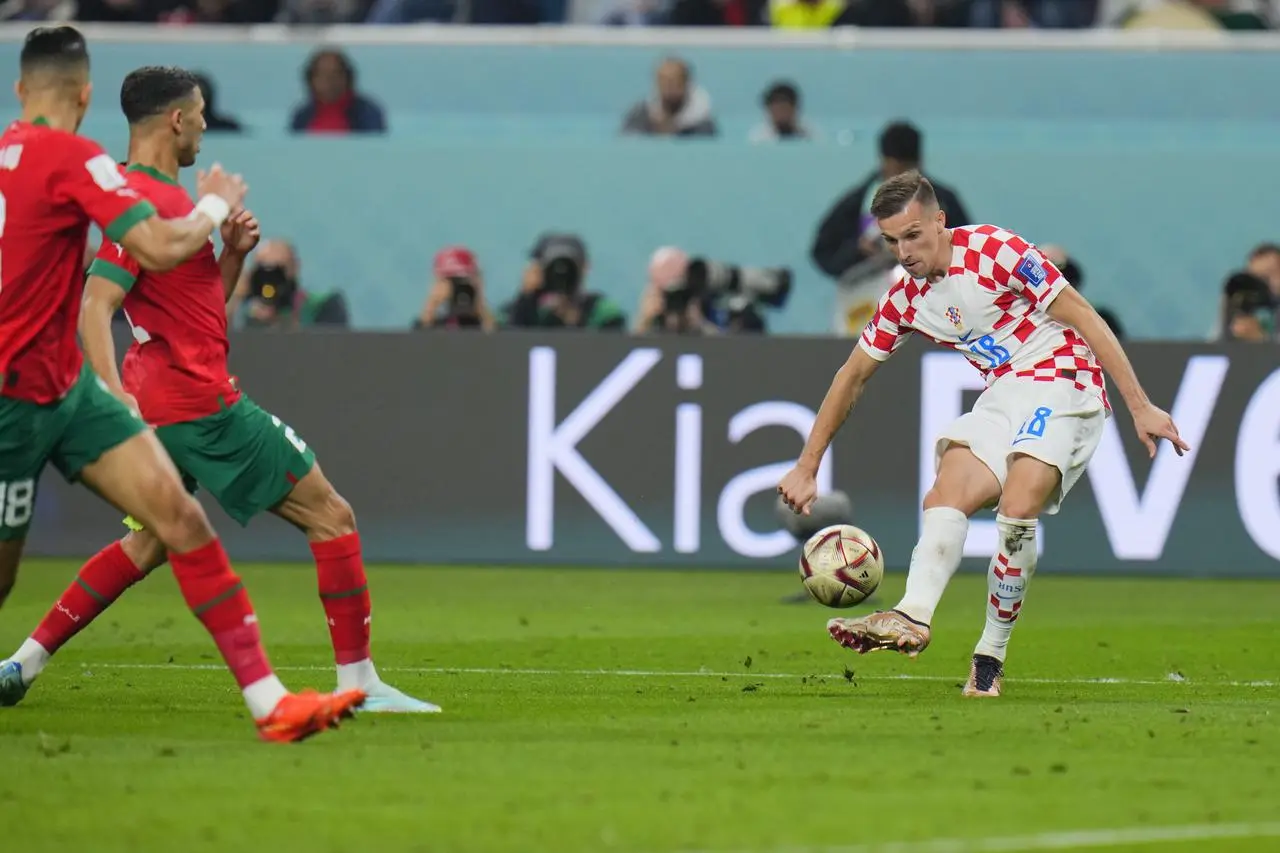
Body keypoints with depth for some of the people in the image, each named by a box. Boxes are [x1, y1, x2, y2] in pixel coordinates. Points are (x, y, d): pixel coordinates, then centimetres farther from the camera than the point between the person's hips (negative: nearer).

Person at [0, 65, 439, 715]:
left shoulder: (165, 195, 16)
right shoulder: (146, 200, -16)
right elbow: (95, 305, -25)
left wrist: (232, 252, 5)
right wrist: (113, 392, -37)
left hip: (163, 405, 10)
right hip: (200, 400, -10)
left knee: (149, 544, 17)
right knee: (331, 517, -4)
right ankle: (358, 681, -4)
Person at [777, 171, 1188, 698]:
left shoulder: (994, 251, -14)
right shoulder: (905, 299, 6)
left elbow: (1084, 318, -12)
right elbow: (852, 377, 18)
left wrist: (1140, 407, -15)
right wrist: (807, 466, 18)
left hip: (1062, 383, -7)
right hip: (1001, 397, 7)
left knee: (1016, 510, -26)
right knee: (944, 501, -18)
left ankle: (990, 658, -18)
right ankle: (912, 619, -38)